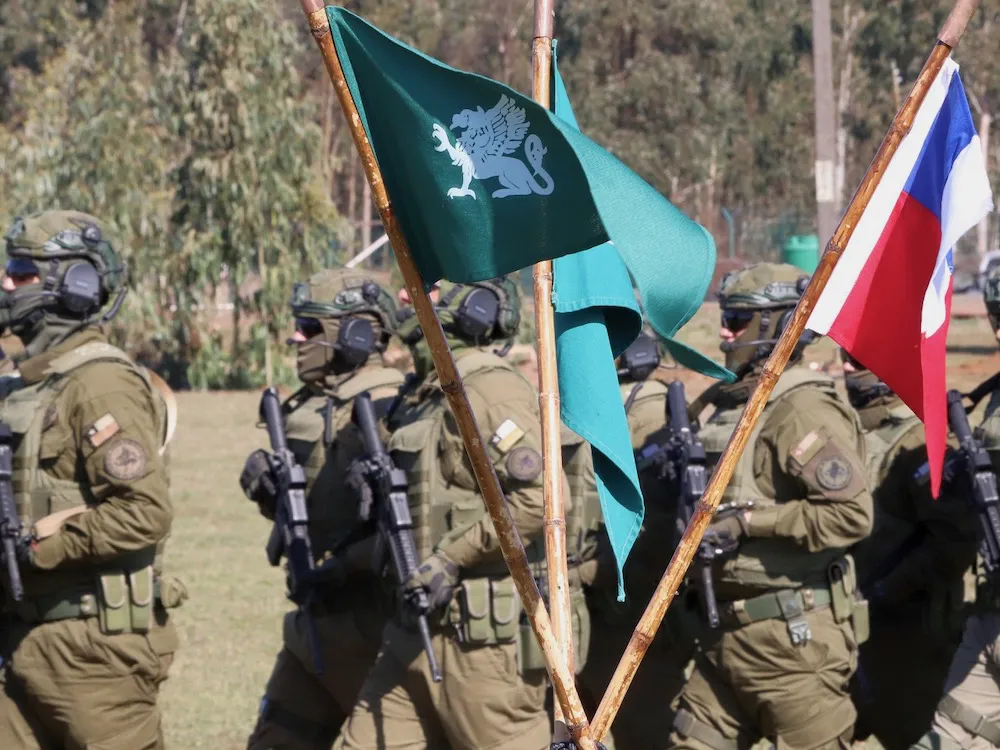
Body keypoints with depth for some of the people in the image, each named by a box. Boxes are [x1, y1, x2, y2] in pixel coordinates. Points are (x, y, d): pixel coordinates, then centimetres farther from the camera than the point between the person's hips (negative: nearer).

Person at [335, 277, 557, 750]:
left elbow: (539, 497, -24)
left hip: (485, 635, -10)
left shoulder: (490, 389, -13)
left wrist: (450, 558, -21)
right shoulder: (427, 395, 17)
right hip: (419, 629, 10)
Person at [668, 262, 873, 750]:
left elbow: (852, 515, -25)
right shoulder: (731, 402, 14)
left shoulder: (802, 411, -15)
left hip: (793, 637, -9)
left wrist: (749, 521, -21)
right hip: (727, 636, 9)